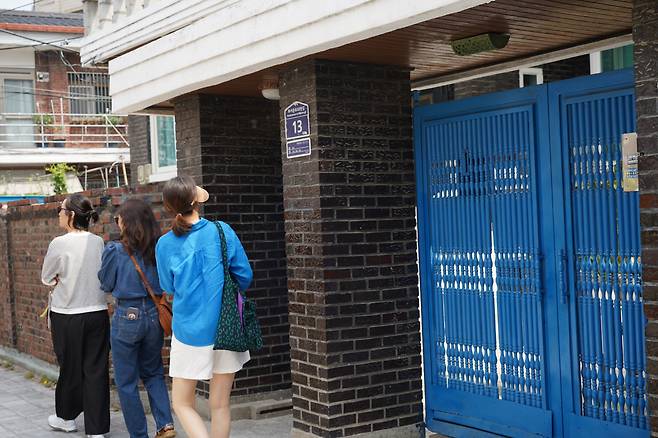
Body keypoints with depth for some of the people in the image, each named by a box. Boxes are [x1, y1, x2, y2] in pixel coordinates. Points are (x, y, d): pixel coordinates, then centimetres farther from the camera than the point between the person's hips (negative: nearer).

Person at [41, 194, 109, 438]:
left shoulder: (60, 244, -13)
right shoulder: (99, 242, 0)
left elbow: (47, 279, -1)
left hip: (67, 317, -3)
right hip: (97, 314, 3)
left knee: (70, 368, 13)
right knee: (96, 370, 4)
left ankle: (67, 417, 32)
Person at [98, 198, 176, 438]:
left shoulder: (115, 251, -12)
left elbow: (106, 284, 1)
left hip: (127, 317, -4)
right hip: (154, 316, 4)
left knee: (126, 382, 10)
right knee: (153, 373, 22)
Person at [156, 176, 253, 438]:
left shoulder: (165, 244, -7)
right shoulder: (222, 231, -8)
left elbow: (168, 287, 7)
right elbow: (245, 276, -1)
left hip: (190, 332, -1)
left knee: (182, 403, 12)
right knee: (220, 405, 13)